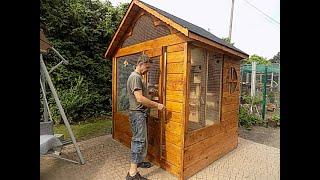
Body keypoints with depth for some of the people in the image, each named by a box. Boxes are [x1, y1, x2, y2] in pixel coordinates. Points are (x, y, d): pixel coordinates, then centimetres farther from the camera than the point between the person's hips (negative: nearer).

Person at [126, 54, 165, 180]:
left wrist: (153, 104, 13)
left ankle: (139, 161, 36)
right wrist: (157, 105, -18)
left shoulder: (138, 77, 16)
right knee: (139, 141, -5)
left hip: (140, 113, 10)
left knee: (142, 140, 19)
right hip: (137, 113, -10)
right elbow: (139, 98, -25)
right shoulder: (135, 77, -16)